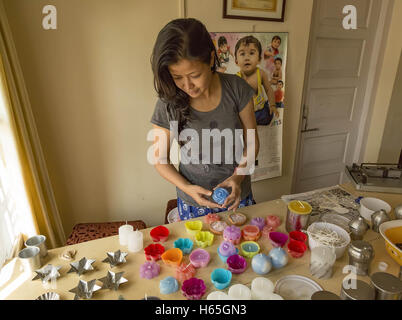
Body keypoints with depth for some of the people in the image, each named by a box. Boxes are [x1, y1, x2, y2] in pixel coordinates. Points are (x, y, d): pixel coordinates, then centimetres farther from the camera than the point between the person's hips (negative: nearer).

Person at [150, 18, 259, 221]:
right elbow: (161, 160, -6)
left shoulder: (236, 89, -15)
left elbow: (252, 142, -6)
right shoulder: (168, 104, -16)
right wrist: (186, 187, -21)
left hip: (237, 197, 2)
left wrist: (238, 176, -22)